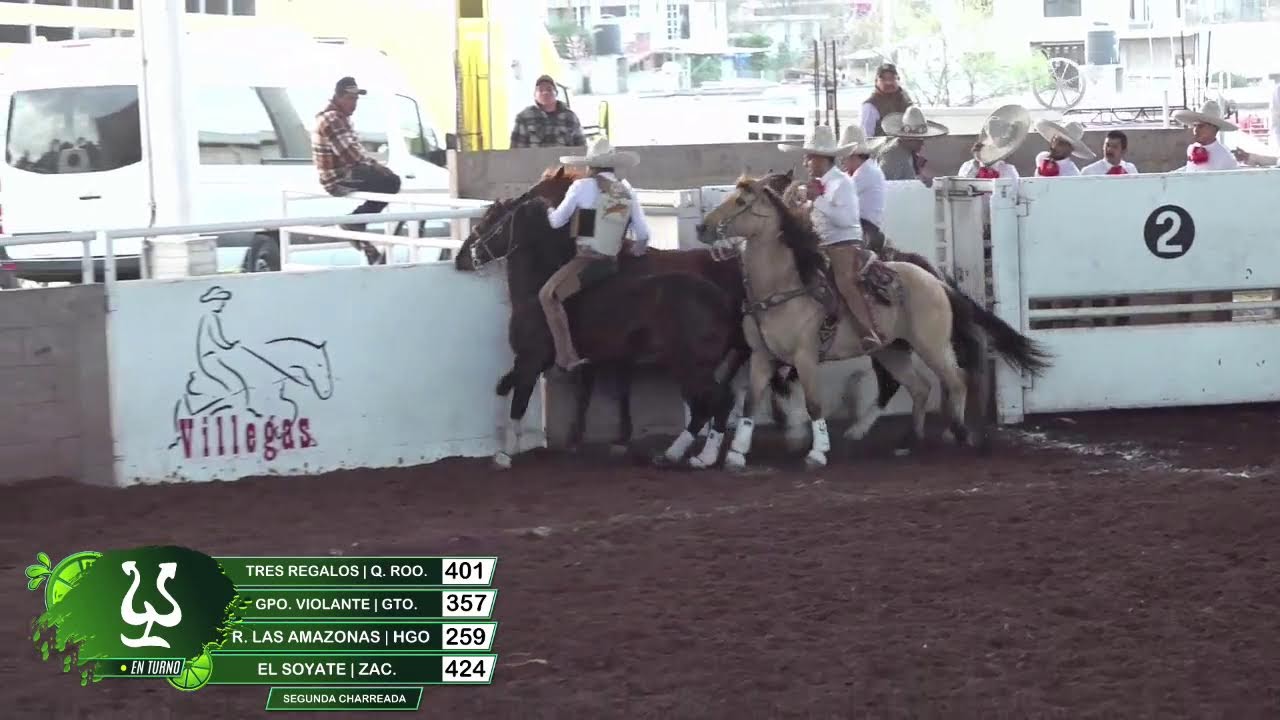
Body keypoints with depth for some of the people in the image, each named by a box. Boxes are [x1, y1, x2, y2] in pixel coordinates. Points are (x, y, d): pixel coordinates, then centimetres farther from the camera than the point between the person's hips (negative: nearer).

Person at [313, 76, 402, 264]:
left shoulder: (341, 117, 16)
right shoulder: (331, 119, -17)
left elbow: (355, 148, 20)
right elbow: (350, 153, -24)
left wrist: (376, 164, 6)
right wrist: (374, 166, -14)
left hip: (346, 173, 10)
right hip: (338, 179, -10)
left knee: (391, 179, 11)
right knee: (389, 183, -17)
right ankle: (353, 222, -7)